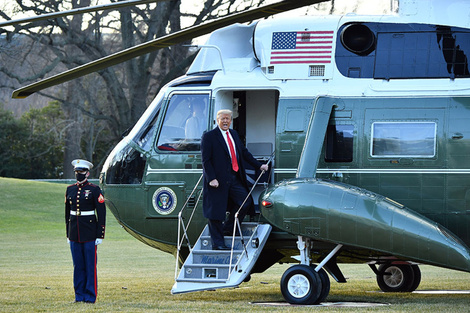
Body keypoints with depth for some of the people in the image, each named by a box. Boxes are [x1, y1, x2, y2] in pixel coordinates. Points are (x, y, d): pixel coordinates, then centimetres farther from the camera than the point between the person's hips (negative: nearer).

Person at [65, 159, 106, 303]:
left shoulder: (94, 190, -5)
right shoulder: (70, 190, 10)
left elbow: (101, 213, -5)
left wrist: (100, 236, -9)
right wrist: (68, 234, 14)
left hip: (90, 234, -4)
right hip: (75, 234, 4)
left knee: (90, 265, -1)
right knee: (78, 266, 7)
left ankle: (90, 295, 3)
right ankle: (79, 295, 13)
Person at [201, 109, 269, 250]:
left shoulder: (234, 134, 16)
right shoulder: (209, 137, -6)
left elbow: (244, 153, 24)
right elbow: (206, 160, -11)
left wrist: (259, 166, 21)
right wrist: (211, 178, -20)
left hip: (234, 179, 7)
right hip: (218, 180, -7)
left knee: (245, 201, 5)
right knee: (216, 212, -2)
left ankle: (228, 228, 23)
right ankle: (217, 243, 4)